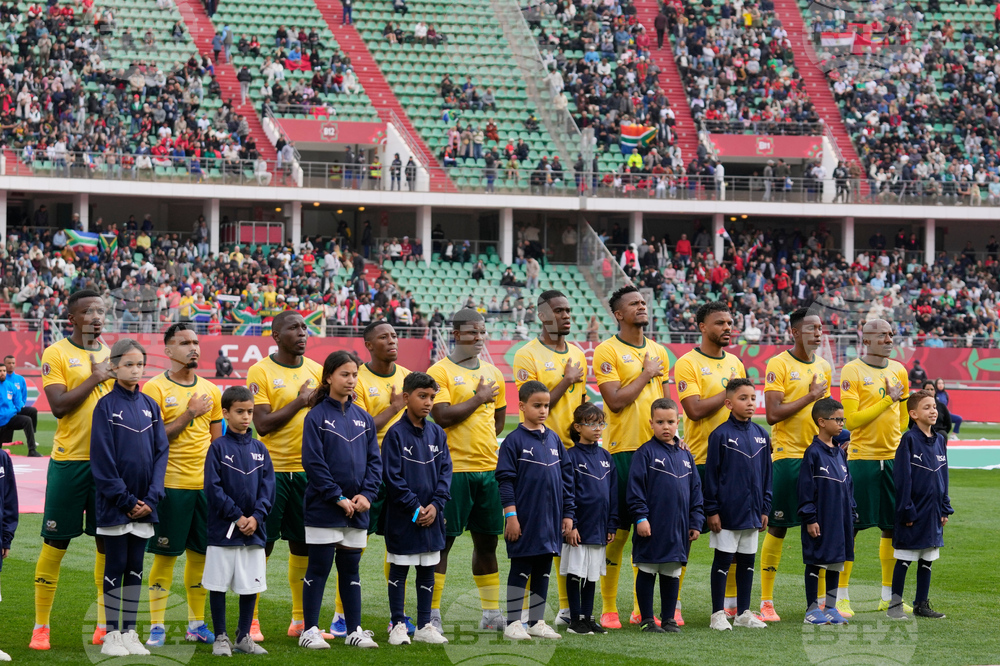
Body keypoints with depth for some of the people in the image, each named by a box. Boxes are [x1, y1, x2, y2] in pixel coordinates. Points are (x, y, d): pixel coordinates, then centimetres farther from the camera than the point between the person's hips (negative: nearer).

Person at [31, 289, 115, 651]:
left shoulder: (111, 355, 11)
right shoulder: (56, 354, -3)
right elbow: (59, 406, -15)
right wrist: (95, 378, -13)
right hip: (70, 458, -4)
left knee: (108, 541, 6)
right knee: (56, 542, -1)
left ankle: (105, 623, 14)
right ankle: (40, 627, 5)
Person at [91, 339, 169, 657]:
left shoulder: (150, 405, 8)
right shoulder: (106, 406, -6)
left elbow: (161, 452, 7)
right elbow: (102, 459, -9)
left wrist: (152, 497, -5)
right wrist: (125, 500, -13)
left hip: (143, 505, 4)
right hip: (115, 505, -4)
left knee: (135, 568, 8)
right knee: (116, 567, 0)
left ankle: (130, 633, 14)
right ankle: (111, 635, 5)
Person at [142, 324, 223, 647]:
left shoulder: (210, 390, 12)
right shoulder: (155, 388, -5)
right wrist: (189, 414, -15)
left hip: (205, 484, 5)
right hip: (171, 484, -5)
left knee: (200, 553, 7)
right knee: (165, 555, -3)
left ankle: (196, 623, 16)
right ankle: (157, 626, 3)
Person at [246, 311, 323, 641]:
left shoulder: (317, 371, 10)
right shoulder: (261, 372, -6)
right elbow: (262, 424, -13)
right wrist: (299, 402, -13)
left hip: (308, 468, 5)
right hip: (273, 469, -5)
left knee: (304, 545, 8)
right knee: (261, 545, -2)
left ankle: (300, 620, 16)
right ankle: (250, 620, 5)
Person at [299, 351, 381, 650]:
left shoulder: (363, 419, 9)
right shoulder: (317, 417, -6)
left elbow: (374, 460, 8)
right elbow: (313, 462, -12)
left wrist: (366, 494, -7)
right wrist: (338, 497, -15)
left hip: (356, 511, 5)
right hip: (323, 509, -5)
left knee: (351, 569, 11)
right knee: (318, 569, 0)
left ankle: (354, 630, 16)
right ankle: (310, 631, 5)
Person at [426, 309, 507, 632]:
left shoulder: (493, 373, 14)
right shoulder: (440, 371, -6)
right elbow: (442, 416, -17)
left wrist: (482, 443, 9)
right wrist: (479, 398, -10)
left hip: (488, 468, 6)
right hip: (453, 469, -6)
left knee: (487, 541, 10)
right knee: (442, 541, -4)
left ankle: (491, 613, 16)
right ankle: (432, 614, -1)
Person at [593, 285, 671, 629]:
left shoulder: (659, 352, 14)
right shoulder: (607, 352, -6)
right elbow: (615, 401, -15)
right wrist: (646, 374, -9)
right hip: (623, 450, -6)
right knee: (618, 530, -4)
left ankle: (641, 608, 14)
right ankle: (608, 609, 3)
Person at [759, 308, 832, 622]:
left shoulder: (824, 367, 12)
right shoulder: (779, 365, -8)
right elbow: (772, 414, -16)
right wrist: (810, 397, -13)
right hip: (787, 455, -6)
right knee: (777, 528, -2)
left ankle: (821, 599, 12)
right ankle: (766, 602, 4)